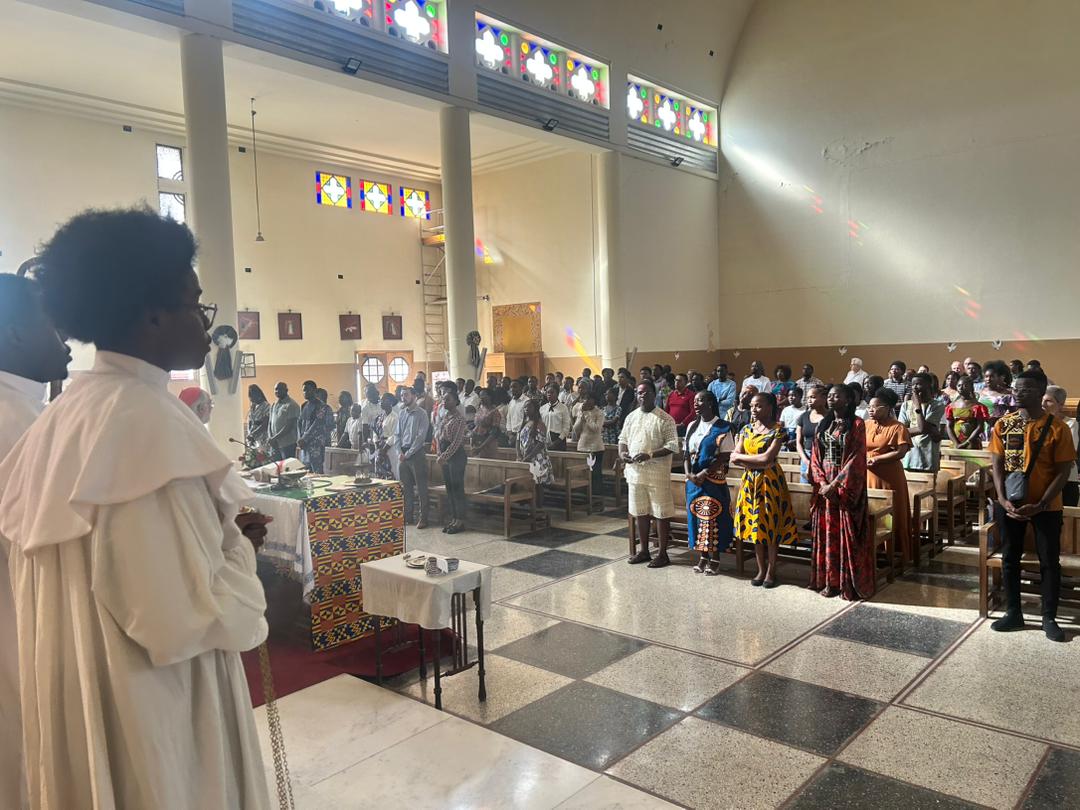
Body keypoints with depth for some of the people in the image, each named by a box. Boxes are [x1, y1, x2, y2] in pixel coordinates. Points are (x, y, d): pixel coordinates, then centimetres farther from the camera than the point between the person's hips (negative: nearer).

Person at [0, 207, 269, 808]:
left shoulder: (69, 412, 2)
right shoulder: (149, 419, -25)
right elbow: (183, 619, -29)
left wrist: (214, 536, 9)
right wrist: (239, 547, -11)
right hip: (148, 715, -8)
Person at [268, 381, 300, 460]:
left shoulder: (291, 405, -9)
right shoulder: (273, 406, 16)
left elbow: (289, 426, -14)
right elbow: (270, 423, 17)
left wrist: (274, 438, -15)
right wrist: (270, 438, 0)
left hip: (287, 444, -7)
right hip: (274, 444, 7)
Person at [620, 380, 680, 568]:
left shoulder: (665, 419, -7)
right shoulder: (631, 417, 11)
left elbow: (672, 446, -12)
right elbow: (623, 439, 17)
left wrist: (650, 455, -23)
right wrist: (622, 453, -5)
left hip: (657, 473, -5)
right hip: (635, 472, 6)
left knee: (661, 513, 1)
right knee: (639, 512, 12)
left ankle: (663, 554, 12)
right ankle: (644, 551, 25)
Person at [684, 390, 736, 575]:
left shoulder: (722, 428, -7)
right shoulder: (692, 426, 10)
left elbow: (725, 456, -12)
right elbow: (687, 453, 10)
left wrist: (704, 473, -16)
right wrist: (689, 473, -6)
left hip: (714, 480, -5)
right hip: (694, 480, 6)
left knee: (713, 517, -3)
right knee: (697, 516, 8)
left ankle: (715, 559, 7)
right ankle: (703, 557, 18)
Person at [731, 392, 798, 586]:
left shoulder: (777, 430, -9)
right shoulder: (746, 430, 7)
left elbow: (767, 459, -19)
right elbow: (734, 459, 1)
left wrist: (741, 457, -8)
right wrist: (758, 461, -12)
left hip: (770, 482, -5)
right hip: (750, 482, 5)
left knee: (771, 526, 1)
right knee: (754, 525, 8)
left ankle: (771, 570, 15)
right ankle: (761, 569, 20)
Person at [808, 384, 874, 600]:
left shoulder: (856, 424, -7)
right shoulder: (823, 424, 11)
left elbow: (856, 459, -13)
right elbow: (816, 456, 8)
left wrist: (835, 484, -17)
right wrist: (822, 482, -7)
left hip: (847, 486, -5)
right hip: (824, 485, 5)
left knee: (847, 534, -1)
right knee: (826, 532, 8)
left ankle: (849, 583, 8)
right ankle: (829, 581, 16)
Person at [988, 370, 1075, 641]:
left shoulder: (1057, 427, -9)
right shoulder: (1003, 425, 0)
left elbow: (1063, 472, -9)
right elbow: (997, 465, 2)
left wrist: (1040, 505, -16)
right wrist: (1003, 500, -11)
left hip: (1046, 507, -3)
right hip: (1010, 504, 3)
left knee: (1049, 561, 6)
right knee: (1010, 558, 9)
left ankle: (1049, 618, 19)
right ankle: (1013, 613, 22)